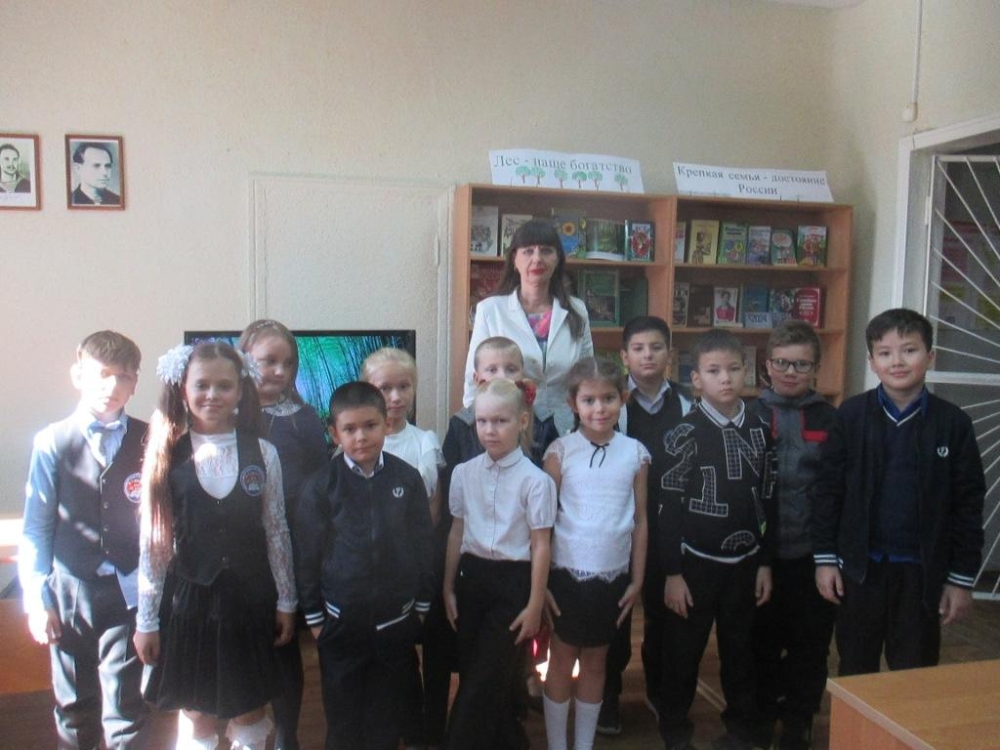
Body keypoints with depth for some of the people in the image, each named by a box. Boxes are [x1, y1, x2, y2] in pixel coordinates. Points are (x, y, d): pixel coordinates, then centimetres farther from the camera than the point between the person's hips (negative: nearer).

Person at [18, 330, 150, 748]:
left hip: (128, 591, -1)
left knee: (126, 711, 4)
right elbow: (36, 528, 0)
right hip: (71, 591, 1)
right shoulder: (53, 443, -3)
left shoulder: (148, 442, -4)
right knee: (74, 706, 17)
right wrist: (36, 600, -1)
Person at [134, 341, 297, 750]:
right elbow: (152, 543, -3)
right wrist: (146, 620, 0)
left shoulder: (263, 453, -4)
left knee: (250, 714, 13)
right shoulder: (165, 457, -5)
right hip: (190, 598, -1)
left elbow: (277, 532, 2)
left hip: (250, 598, 1)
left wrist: (285, 602, 4)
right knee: (196, 717, 11)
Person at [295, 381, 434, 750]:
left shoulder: (407, 478, -5)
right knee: (343, 716, 13)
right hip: (341, 622, -1)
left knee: (386, 716, 16)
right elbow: (307, 555, -2)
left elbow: (423, 544, 3)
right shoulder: (321, 487, -9)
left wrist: (422, 604, 6)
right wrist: (314, 617, 1)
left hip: (397, 620, 1)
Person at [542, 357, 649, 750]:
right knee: (561, 661, 11)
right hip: (566, 573, -2)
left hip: (613, 577, 2)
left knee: (595, 662, 15)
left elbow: (640, 521, 3)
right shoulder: (560, 451, -8)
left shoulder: (635, 453, -2)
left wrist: (637, 580, 4)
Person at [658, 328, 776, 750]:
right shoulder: (685, 434, -9)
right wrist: (672, 573, -10)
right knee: (683, 653, 7)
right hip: (696, 561, -3)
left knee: (739, 650, 15)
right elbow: (669, 508, -9)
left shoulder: (760, 432, 3)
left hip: (745, 562, 3)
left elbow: (769, 502, 8)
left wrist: (766, 563, 7)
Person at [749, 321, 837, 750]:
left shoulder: (830, 419, 3)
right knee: (762, 638, 11)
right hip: (760, 551, 0)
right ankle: (762, 711, 31)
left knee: (810, 640, 10)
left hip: (812, 552, 1)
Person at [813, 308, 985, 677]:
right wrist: (824, 558, -3)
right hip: (860, 565, 0)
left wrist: (962, 577, 0)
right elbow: (828, 490, -2)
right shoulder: (851, 415, -6)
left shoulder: (954, 423, -5)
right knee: (855, 669, 15)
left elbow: (968, 505, -1)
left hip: (922, 570, 0)